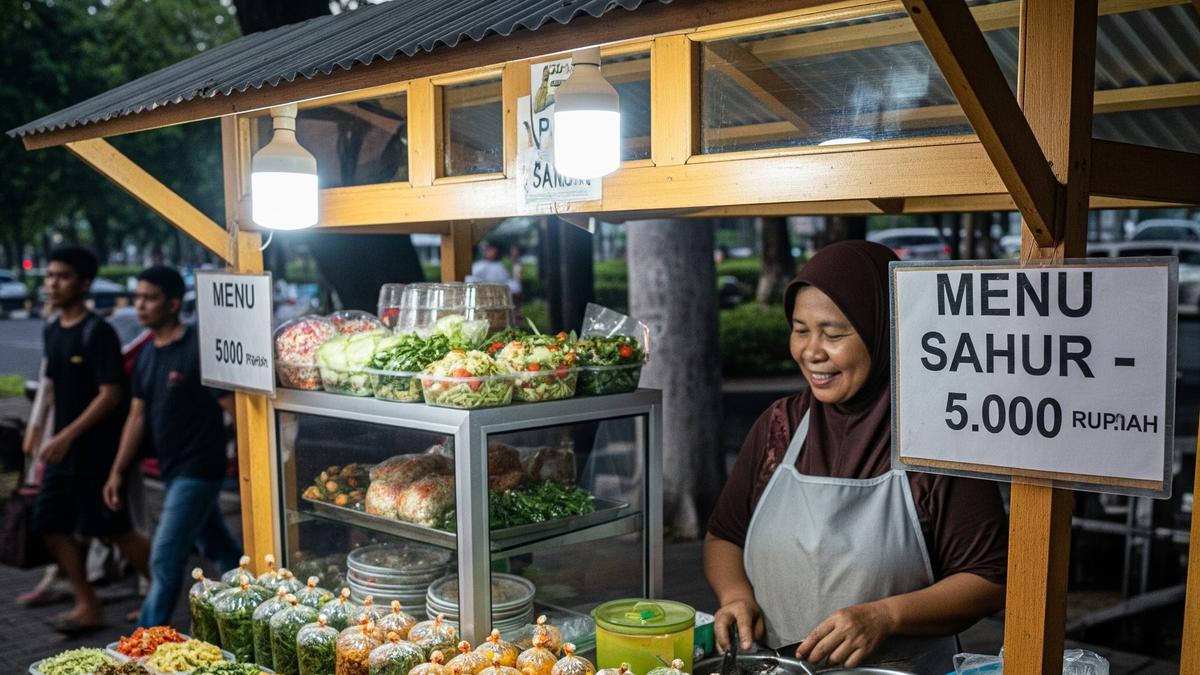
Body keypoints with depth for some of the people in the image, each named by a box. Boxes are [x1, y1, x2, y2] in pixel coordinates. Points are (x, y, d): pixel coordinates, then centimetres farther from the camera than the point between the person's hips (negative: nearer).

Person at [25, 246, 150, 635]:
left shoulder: (97, 332, -14)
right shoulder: (52, 332, 10)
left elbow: (111, 394, -20)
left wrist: (67, 436, -23)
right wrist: (44, 430, 18)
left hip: (97, 452, -8)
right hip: (63, 452, 8)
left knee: (115, 530, -2)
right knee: (50, 525, 8)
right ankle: (88, 607, 20)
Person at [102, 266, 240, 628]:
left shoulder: (198, 349, -16)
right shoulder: (147, 355, 10)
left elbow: (234, 406, -16)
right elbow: (137, 416, 13)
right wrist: (117, 471, 10)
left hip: (198, 469, -9)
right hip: (174, 471, 9)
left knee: (165, 559, -6)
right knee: (220, 550, 18)